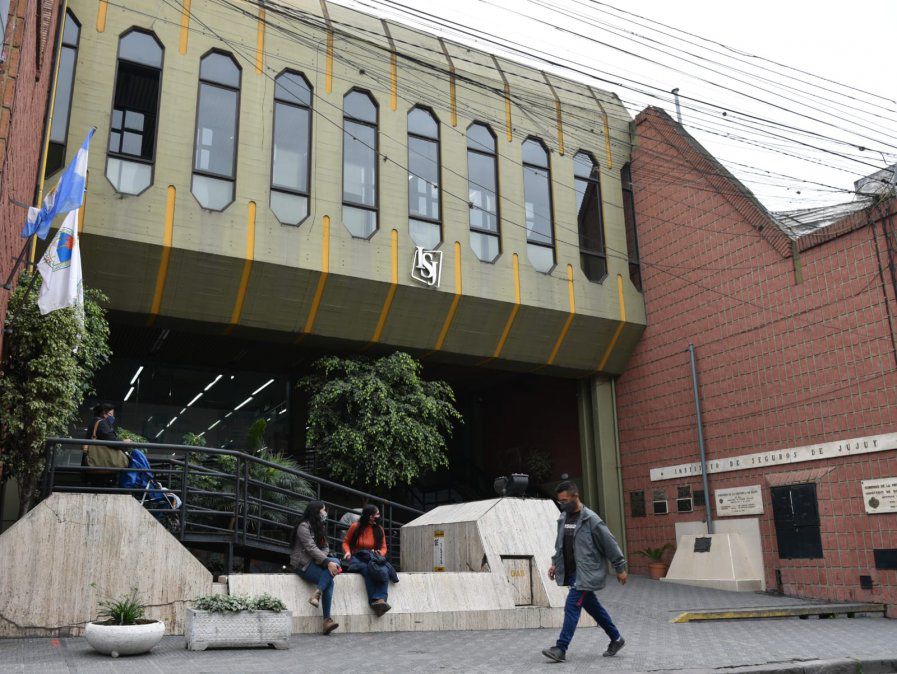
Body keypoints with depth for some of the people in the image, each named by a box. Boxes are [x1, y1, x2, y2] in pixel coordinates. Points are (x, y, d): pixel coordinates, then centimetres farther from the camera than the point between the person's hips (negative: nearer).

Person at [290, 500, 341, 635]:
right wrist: (327, 562, -27)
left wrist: (321, 558, -9)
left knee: (335, 561, -22)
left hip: (315, 562, 7)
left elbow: (326, 547, 14)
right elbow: (311, 548, -19)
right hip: (303, 565, -7)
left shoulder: (319, 528, 20)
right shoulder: (304, 526, -8)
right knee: (329, 581, -25)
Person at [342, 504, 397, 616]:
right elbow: (346, 542, 15)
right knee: (368, 569, -40)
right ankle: (374, 600, -48)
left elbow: (383, 548, 14)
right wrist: (347, 552, -6)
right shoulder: (355, 527, 3)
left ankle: (381, 599, -53)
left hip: (374, 558, 2)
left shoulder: (379, 529, 11)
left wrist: (379, 553, -8)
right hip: (357, 559, -2)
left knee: (384, 570, -35)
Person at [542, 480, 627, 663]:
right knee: (593, 607, 17)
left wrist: (620, 568, -4)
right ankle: (616, 639, 33)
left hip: (586, 574, -8)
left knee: (572, 607, -12)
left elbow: (610, 544, -9)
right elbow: (560, 544, 20)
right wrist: (555, 563, 11)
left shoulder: (591, 520, -15)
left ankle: (561, 649, -9)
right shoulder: (563, 518, 6)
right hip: (571, 573, 8)